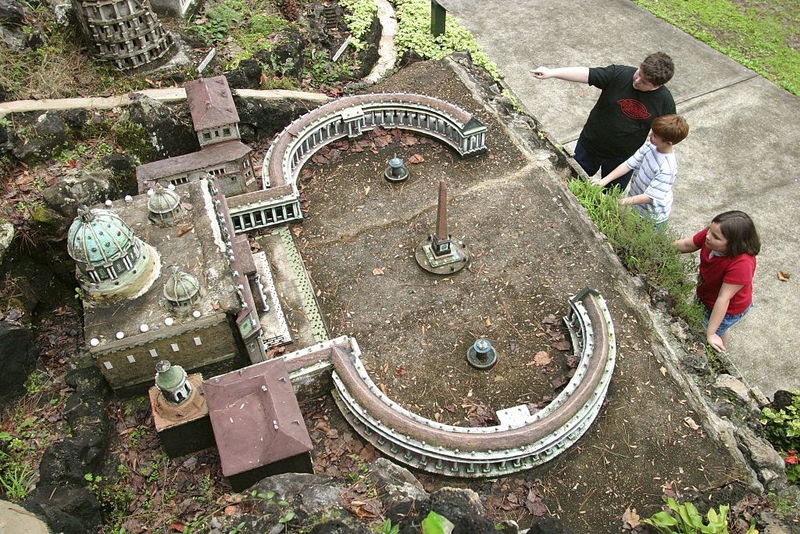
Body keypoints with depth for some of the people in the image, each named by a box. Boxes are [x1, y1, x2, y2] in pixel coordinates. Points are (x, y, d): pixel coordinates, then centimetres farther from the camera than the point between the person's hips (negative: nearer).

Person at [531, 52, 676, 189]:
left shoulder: (665, 101, -17)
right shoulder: (619, 74, -21)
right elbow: (585, 73, -29)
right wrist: (551, 72, -39)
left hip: (622, 158, 0)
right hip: (589, 145, 0)